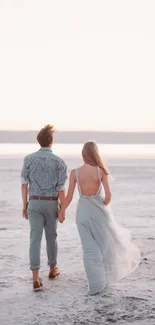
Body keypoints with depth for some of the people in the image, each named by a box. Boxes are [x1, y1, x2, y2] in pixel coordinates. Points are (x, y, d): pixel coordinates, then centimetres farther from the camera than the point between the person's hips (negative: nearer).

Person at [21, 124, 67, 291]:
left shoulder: (29, 159, -4)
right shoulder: (59, 162, -8)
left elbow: (24, 184, -2)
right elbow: (61, 189, -8)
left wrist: (24, 205, 7)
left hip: (34, 203, 1)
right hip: (51, 203, 0)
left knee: (35, 238, -3)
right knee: (51, 236, 18)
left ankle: (36, 278, -12)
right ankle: (52, 269, 35)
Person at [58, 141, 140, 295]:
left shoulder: (75, 172, -7)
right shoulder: (101, 171, -11)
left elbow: (69, 196, -4)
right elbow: (108, 195, -12)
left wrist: (61, 211, 11)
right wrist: (104, 207, 8)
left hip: (83, 212, 1)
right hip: (99, 210, -1)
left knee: (90, 249, 8)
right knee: (107, 241, 23)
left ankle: (96, 284, 6)